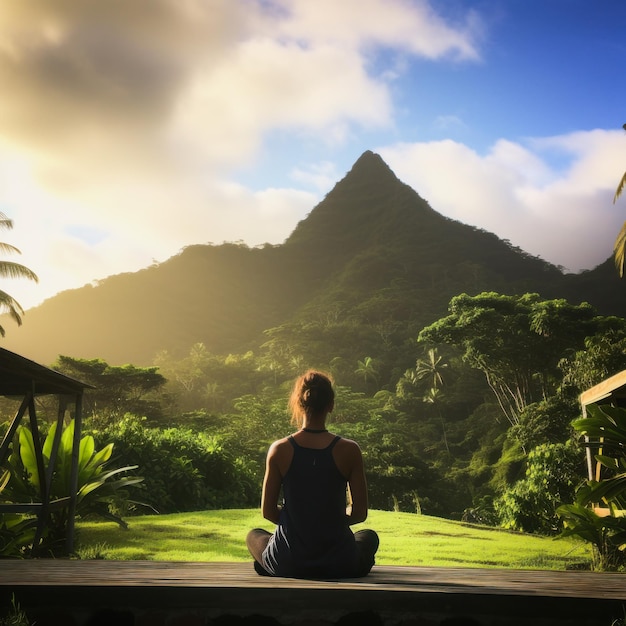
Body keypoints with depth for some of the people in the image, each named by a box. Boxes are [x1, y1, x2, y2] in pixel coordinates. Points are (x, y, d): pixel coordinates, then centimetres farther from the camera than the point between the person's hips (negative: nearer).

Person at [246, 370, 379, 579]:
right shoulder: (349, 450, -12)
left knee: (254, 535, 34)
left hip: (287, 564, 1)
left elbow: (267, 511, -4)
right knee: (369, 536, 34)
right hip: (339, 565, 0)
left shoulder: (279, 449, -11)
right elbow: (360, 513, -6)